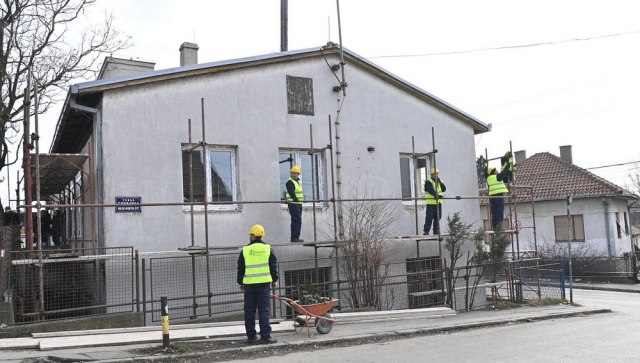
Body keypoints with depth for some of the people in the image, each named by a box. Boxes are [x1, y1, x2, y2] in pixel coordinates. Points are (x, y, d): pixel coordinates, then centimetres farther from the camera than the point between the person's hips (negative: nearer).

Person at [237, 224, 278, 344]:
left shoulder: (245, 250, 1)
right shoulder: (267, 249, 2)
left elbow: (240, 268, 6)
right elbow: (273, 265, 5)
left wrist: (241, 282, 17)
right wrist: (274, 280, 16)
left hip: (249, 284, 0)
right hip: (264, 283, 0)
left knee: (249, 311, 8)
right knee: (264, 310, 1)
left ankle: (251, 337, 11)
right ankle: (265, 336, -4)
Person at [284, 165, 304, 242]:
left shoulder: (297, 181, 19)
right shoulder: (289, 182, -11)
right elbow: (291, 192, -27)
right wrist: (295, 199, -41)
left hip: (299, 204, 10)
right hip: (293, 204, -10)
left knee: (296, 221, 12)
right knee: (297, 221, -14)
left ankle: (294, 238, 17)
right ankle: (295, 237, -14)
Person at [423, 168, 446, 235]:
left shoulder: (438, 181, 18)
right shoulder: (428, 182, -4)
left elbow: (444, 189, 8)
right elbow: (431, 191, -19)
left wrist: (440, 182, -4)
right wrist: (438, 195, -32)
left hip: (438, 202, 7)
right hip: (431, 202, -7)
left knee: (438, 217, 8)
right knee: (429, 217, -9)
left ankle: (436, 230, 15)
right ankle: (426, 230, -6)